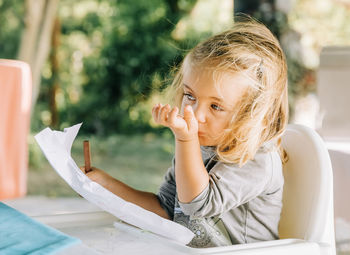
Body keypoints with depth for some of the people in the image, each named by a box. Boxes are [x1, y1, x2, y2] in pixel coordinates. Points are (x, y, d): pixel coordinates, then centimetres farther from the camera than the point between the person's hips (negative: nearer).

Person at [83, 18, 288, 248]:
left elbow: (198, 203, -19)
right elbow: (165, 208, 14)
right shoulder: (196, 149, 7)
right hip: (182, 249, 6)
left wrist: (185, 138, -27)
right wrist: (106, 184, 6)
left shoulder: (259, 160, -16)